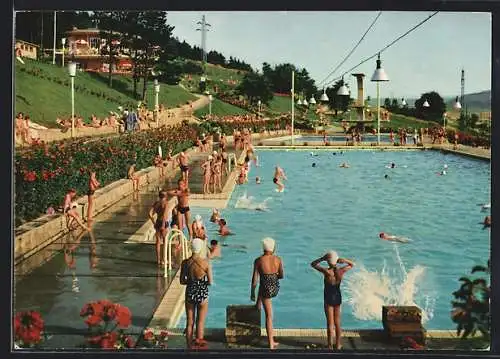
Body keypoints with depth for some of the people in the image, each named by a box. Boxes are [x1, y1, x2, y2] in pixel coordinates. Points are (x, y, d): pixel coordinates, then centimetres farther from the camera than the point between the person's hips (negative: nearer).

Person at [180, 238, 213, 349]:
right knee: (200, 322, 15)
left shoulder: (185, 263, -9)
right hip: (202, 294, -2)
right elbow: (210, 282, -12)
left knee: (189, 322, 15)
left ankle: (190, 345, 24)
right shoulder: (205, 262, -16)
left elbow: (182, 281, -1)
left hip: (190, 293, 2)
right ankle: (199, 341, 21)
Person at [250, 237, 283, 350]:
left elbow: (255, 279, -9)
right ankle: (258, 304, 62)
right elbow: (281, 276, 3)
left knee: (269, 316, 6)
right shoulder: (278, 260, -5)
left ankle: (271, 343, 19)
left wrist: (252, 293, 3)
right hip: (276, 288, 4)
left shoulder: (258, 261, -13)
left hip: (266, 289, -4)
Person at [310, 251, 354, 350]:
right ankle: (338, 344, 25)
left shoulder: (327, 272, -23)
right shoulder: (341, 271, -13)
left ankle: (330, 345, 15)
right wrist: (344, 261, -12)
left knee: (330, 323, 7)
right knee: (337, 323, 16)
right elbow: (352, 264, 7)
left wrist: (322, 258, -18)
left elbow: (313, 264, -13)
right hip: (338, 297, 3)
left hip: (328, 298, -3)